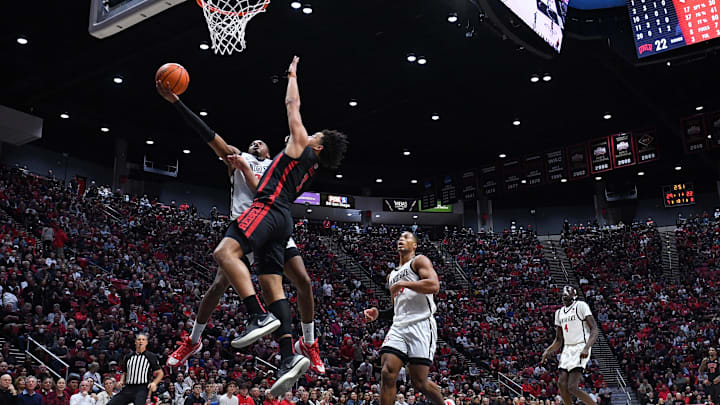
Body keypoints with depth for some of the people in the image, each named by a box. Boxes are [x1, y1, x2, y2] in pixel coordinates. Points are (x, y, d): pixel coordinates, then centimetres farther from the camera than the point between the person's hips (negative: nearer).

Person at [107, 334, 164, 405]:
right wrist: (121, 381, 6)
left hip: (142, 389, -5)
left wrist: (154, 383, -13)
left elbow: (160, 373, 5)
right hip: (128, 388, 5)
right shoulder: (128, 357, 18)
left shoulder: (150, 356, 5)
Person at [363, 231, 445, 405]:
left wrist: (403, 283, -12)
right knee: (387, 374, -13)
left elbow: (434, 286, -13)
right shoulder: (392, 275, 28)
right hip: (398, 326, 6)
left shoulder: (419, 261, 6)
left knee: (419, 382, -6)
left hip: (421, 325, -6)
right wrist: (378, 314, 15)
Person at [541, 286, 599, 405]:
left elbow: (594, 330, -12)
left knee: (572, 387, -16)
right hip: (567, 349, 7)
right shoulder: (559, 313, 16)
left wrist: (586, 348, -26)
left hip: (580, 349, -7)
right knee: (561, 384, -4)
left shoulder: (581, 306, -5)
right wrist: (548, 351, 7)